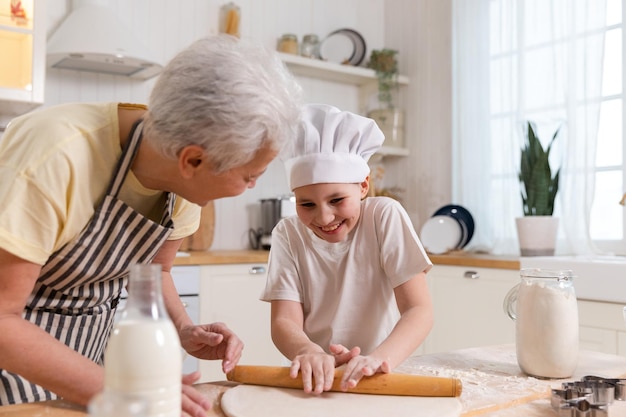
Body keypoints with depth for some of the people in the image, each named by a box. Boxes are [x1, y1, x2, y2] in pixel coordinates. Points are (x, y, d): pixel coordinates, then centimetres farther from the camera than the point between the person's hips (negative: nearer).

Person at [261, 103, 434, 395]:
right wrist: (310, 352, -30)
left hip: (378, 379, 0)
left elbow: (419, 311, -13)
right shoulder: (288, 234, -4)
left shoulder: (386, 216, -9)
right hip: (315, 381, 0)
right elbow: (284, 321, -10)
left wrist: (379, 358, -30)